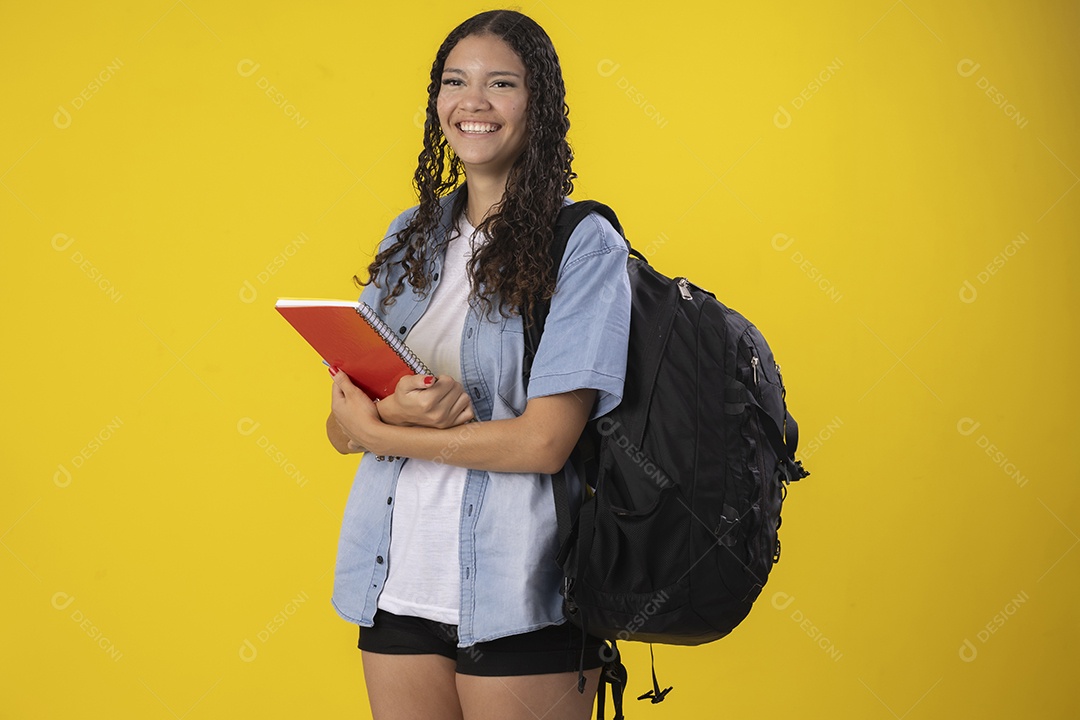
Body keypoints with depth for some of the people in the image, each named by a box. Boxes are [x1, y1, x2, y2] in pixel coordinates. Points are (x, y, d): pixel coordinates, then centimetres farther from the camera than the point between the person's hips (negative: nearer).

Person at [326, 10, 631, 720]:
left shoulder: (584, 245, -7)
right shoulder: (411, 236, 10)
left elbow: (544, 440, -15)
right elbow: (342, 426, 8)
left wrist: (377, 432, -8)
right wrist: (398, 409, -15)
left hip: (519, 600, -5)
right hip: (399, 583, 5)